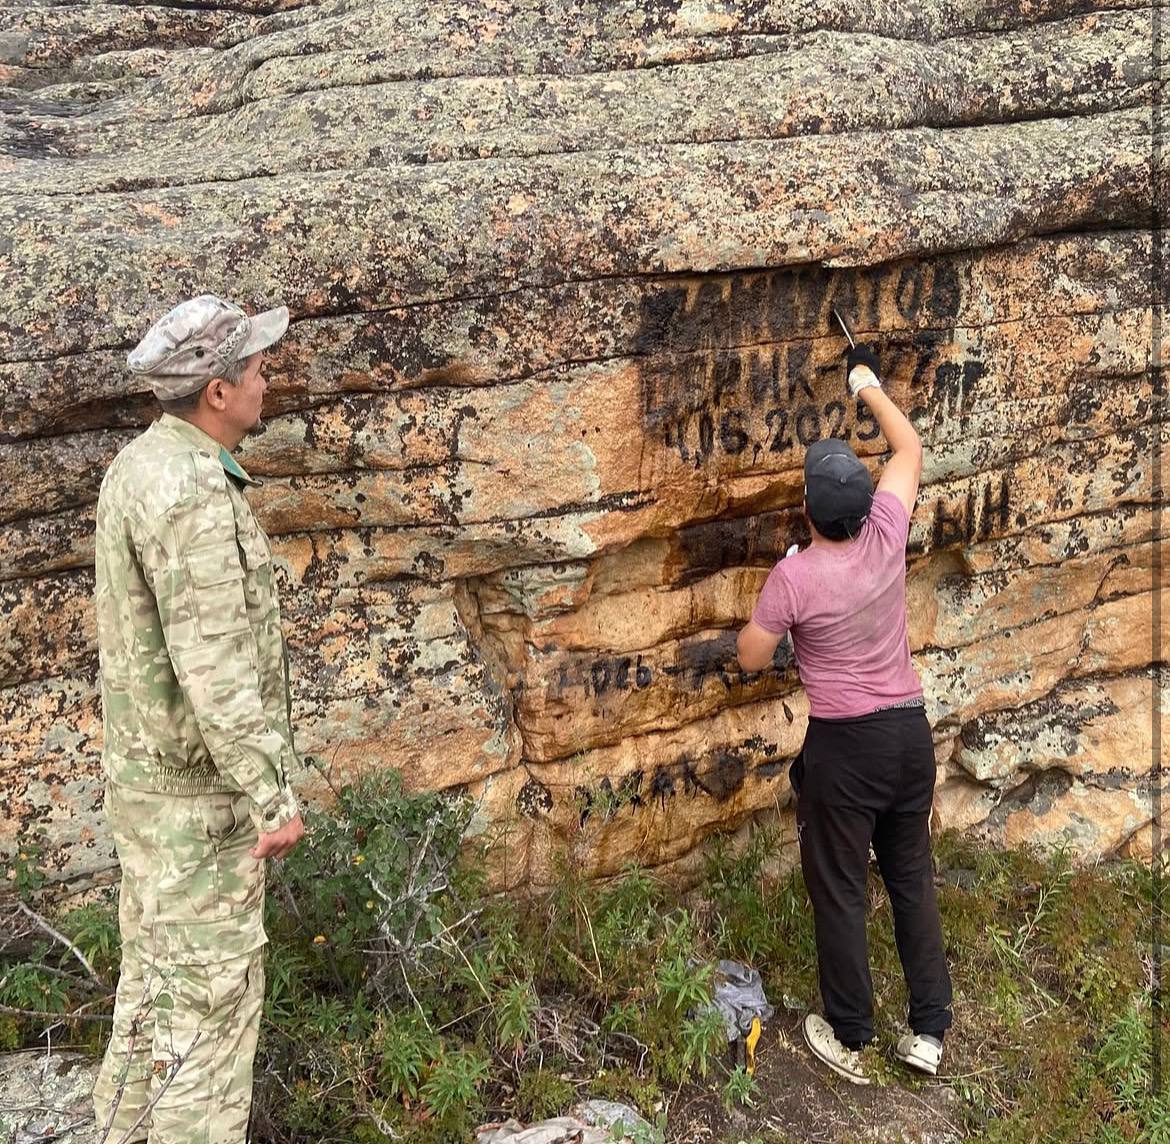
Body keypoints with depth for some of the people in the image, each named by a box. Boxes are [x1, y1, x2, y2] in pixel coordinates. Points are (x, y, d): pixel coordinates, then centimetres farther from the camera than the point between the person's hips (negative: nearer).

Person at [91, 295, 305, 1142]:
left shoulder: (142, 467, 7)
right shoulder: (190, 491, -26)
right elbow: (213, 663, -28)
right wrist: (274, 798, -22)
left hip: (154, 767, 10)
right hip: (198, 785, -10)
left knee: (163, 964, 20)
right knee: (211, 982, 3)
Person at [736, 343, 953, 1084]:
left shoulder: (795, 576, -17)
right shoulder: (887, 535, -6)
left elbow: (751, 659, -5)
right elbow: (911, 448, 11)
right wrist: (868, 384, 20)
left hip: (844, 744, -5)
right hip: (911, 731, 5)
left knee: (840, 891, 9)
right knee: (913, 878, 17)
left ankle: (850, 1041, 22)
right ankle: (930, 1032, 26)